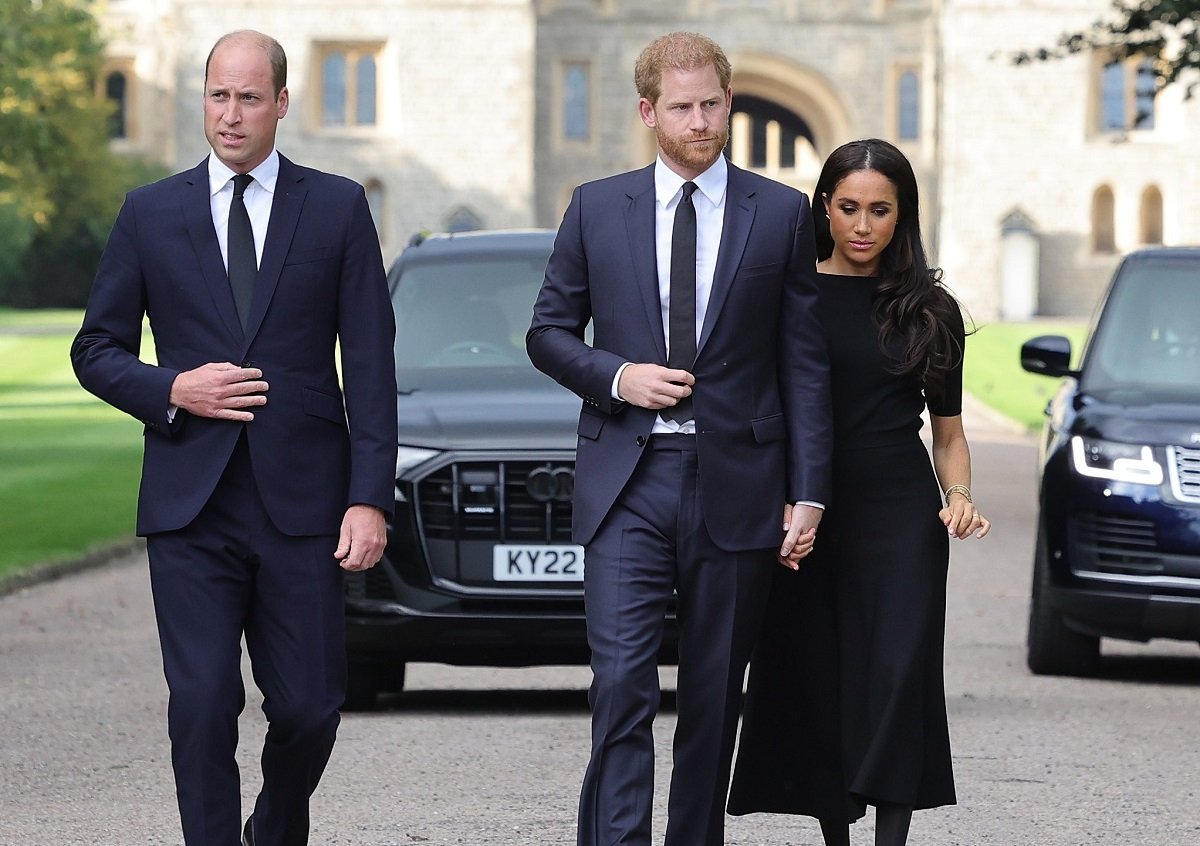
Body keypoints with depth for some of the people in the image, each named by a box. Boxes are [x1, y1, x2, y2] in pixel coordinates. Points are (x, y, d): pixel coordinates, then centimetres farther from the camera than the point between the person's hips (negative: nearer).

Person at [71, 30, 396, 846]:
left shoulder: (338, 208, 5)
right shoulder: (151, 213, 8)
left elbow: (371, 365, 2)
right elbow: (97, 350, 12)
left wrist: (370, 497, -7)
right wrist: (172, 390, -8)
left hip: (300, 502, 0)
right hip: (191, 504, 0)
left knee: (308, 707, 3)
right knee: (202, 707, -7)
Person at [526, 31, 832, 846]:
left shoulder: (782, 214, 4)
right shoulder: (596, 208, 6)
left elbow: (806, 365, 4)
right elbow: (549, 332, 13)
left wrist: (809, 493, -2)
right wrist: (615, 377, -8)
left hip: (736, 483, 1)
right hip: (627, 481, 0)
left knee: (714, 697, 7)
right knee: (622, 684, -12)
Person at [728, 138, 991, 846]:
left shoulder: (931, 311, 8)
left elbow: (949, 431, 13)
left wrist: (959, 497, -6)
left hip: (902, 519, 0)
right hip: (807, 516, 0)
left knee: (897, 678, -11)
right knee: (815, 685, 2)